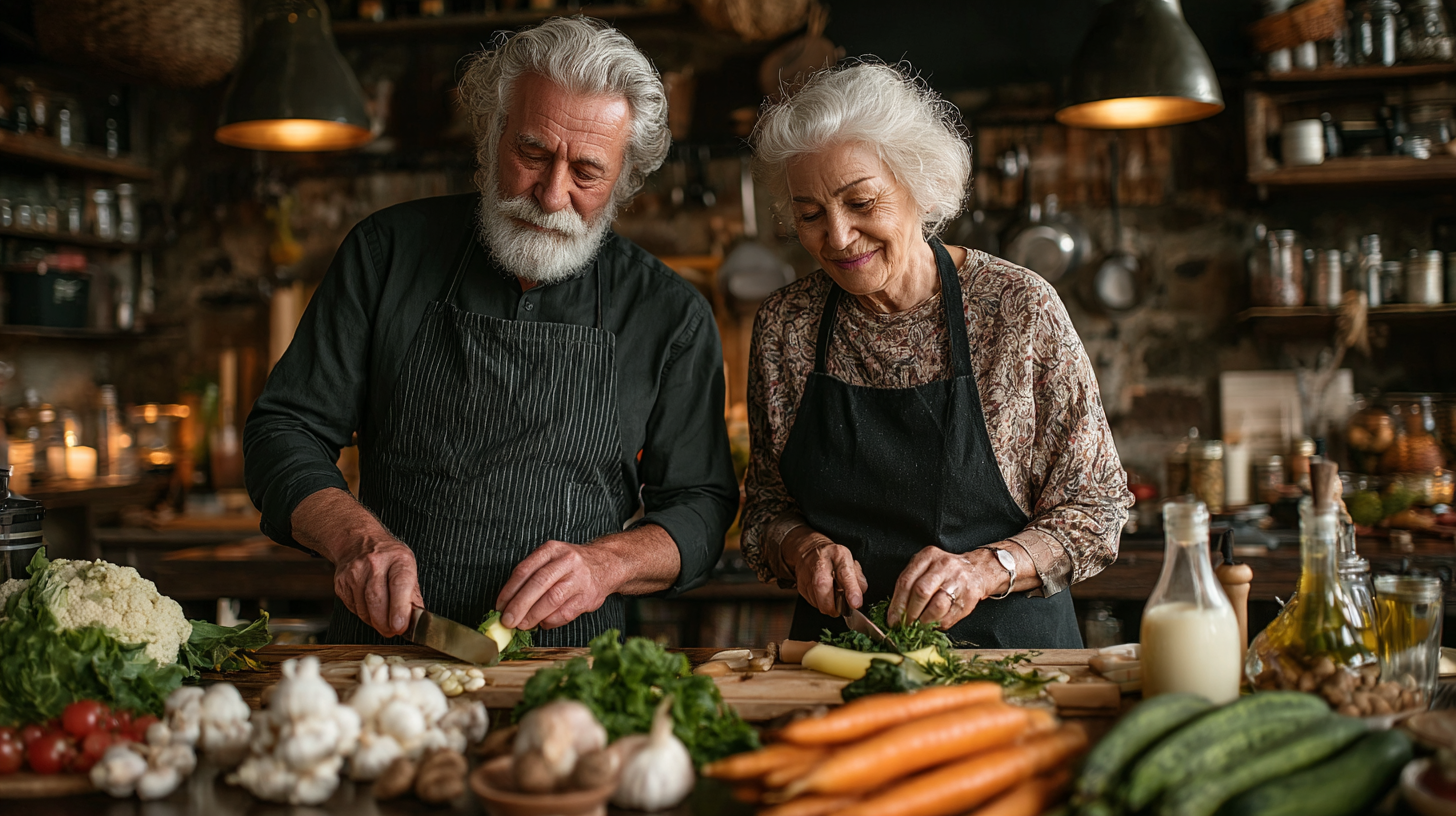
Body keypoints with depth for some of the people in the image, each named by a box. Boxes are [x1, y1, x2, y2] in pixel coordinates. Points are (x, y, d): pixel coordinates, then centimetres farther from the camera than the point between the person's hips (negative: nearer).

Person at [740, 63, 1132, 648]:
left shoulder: (1021, 309, -7)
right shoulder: (782, 327, 3)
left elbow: (1094, 508, -3)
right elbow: (766, 508, 12)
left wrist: (988, 568, -19)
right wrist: (802, 546, -10)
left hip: (1008, 648, -2)